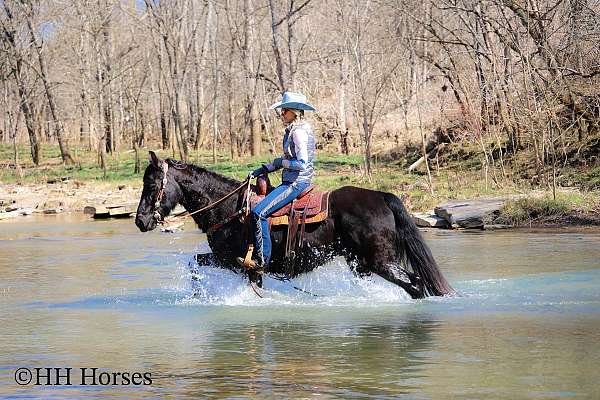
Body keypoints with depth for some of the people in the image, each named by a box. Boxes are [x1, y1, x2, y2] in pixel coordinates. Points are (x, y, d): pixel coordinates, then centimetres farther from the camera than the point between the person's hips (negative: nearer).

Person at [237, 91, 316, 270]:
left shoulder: (298, 132, -17)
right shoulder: (292, 130, 15)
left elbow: (302, 163, -23)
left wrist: (281, 162, -9)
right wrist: (263, 170, 15)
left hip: (297, 182, -11)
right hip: (291, 181, 11)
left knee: (258, 212, -17)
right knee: (259, 210, 12)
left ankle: (262, 260, -13)